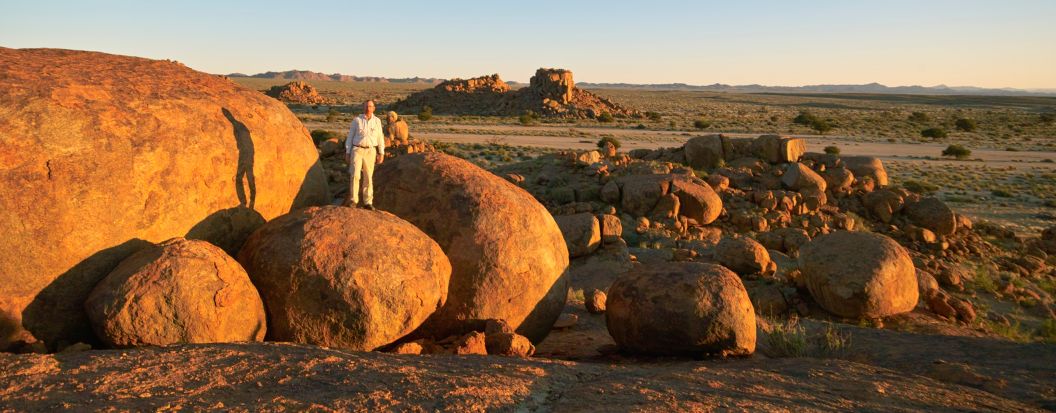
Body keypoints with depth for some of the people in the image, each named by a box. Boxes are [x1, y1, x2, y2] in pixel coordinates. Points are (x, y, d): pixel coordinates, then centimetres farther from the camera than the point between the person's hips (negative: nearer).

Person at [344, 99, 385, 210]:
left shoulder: (377, 121, 5)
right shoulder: (357, 120, 0)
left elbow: (380, 138, 7)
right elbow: (350, 137, 3)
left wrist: (381, 154, 2)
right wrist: (347, 153, -1)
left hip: (370, 151, 2)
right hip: (357, 150, -1)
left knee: (368, 177, 4)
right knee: (355, 175, -13)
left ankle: (367, 202, 11)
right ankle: (353, 200, -5)